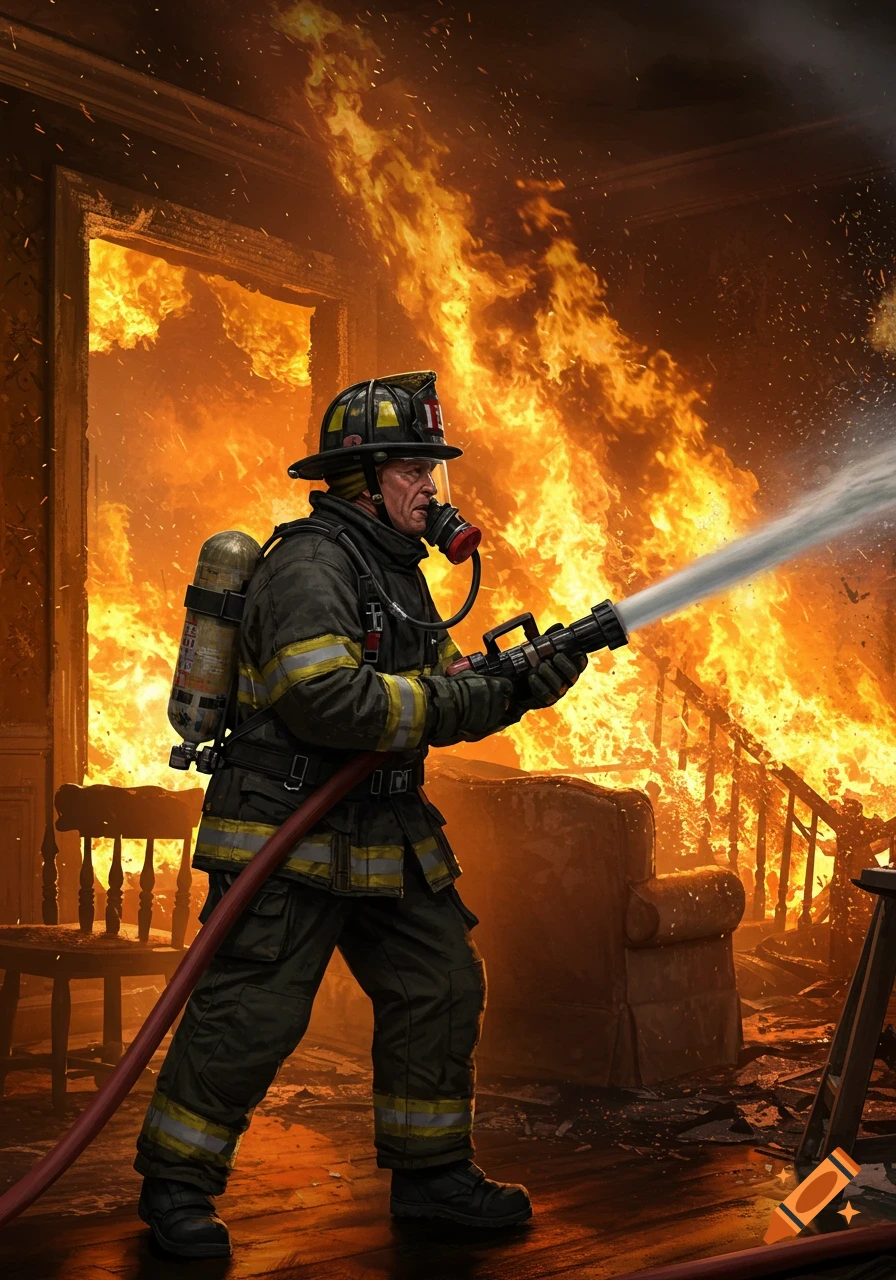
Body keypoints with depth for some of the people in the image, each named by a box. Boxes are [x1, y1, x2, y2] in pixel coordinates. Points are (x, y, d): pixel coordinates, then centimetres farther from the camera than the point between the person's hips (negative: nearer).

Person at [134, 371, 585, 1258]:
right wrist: (463, 704, -23)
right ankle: (175, 1184, 12)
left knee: (441, 989, 10)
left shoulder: (397, 570, 16)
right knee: (252, 1013, -5)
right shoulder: (310, 566, -16)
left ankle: (429, 1174, 23)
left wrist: (521, 686, -3)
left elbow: (441, 690, 17)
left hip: (383, 837, 10)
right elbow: (325, 700, -28)